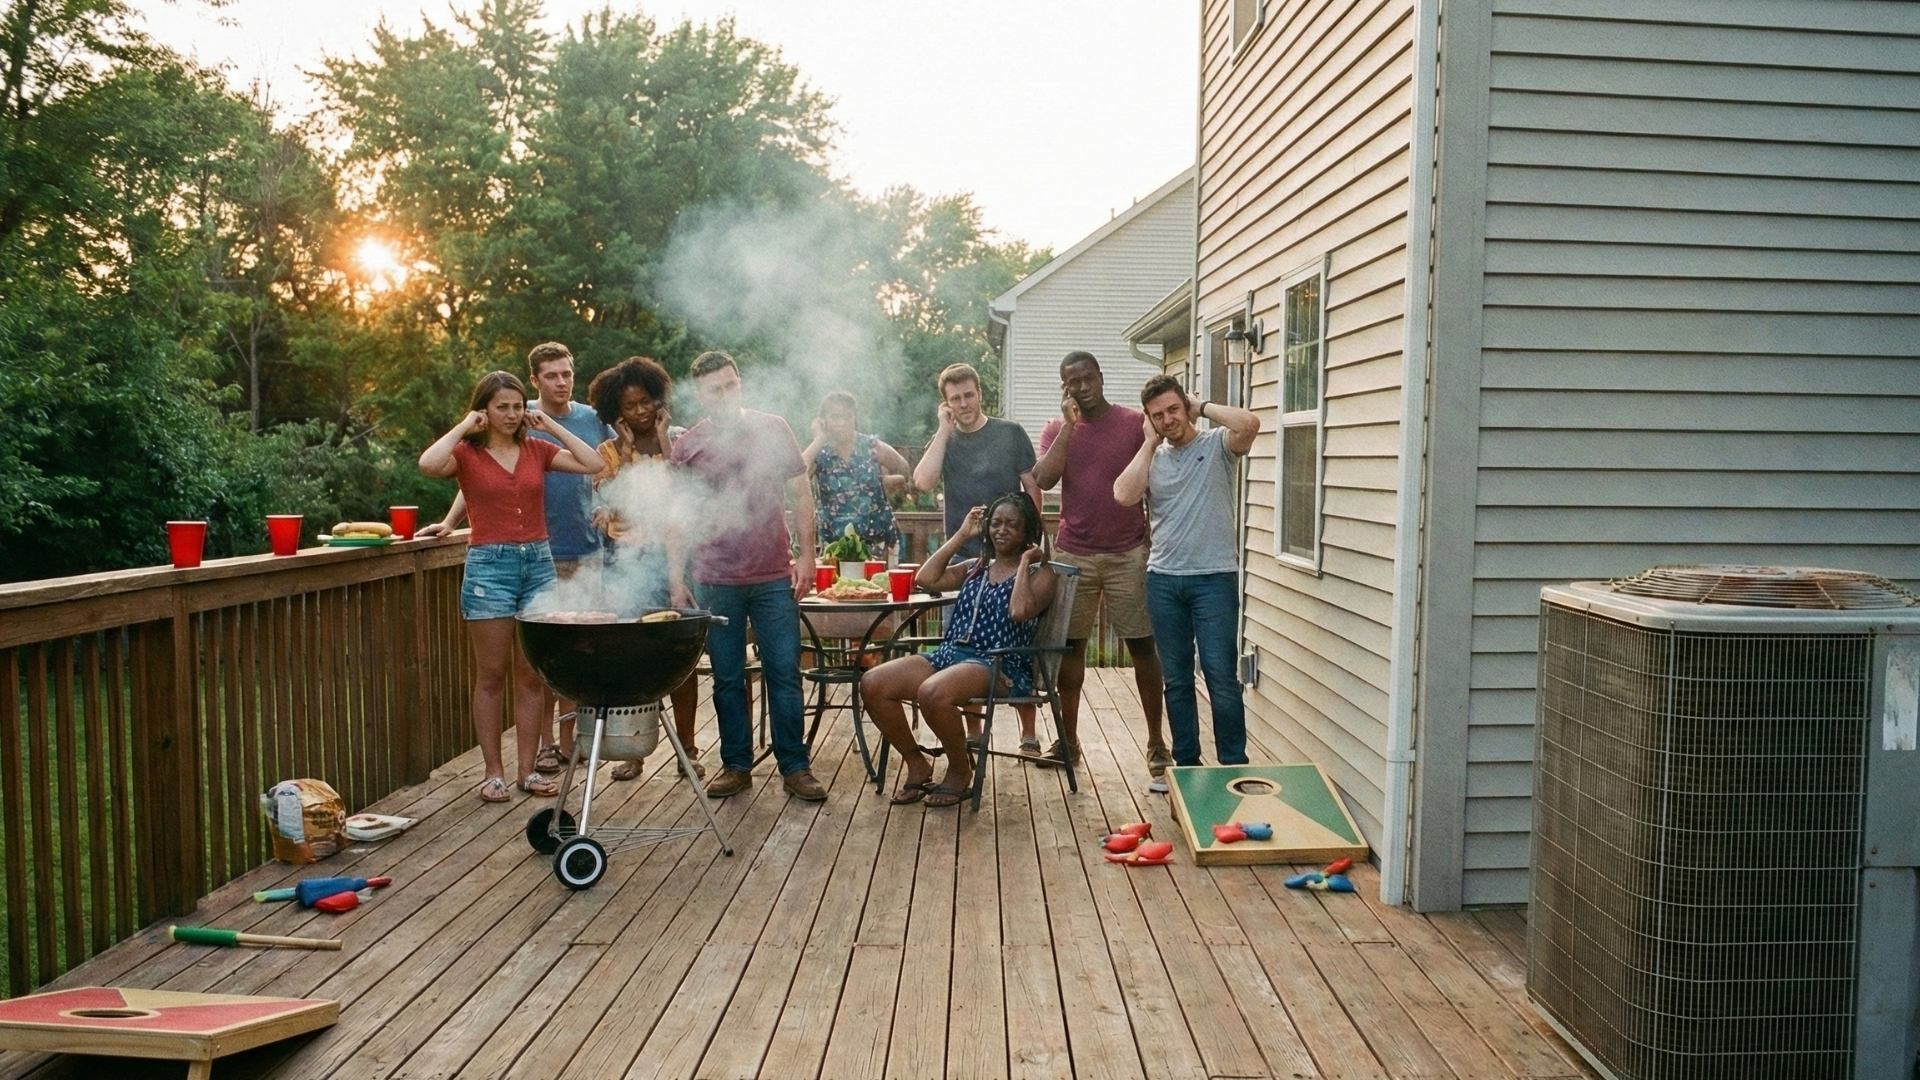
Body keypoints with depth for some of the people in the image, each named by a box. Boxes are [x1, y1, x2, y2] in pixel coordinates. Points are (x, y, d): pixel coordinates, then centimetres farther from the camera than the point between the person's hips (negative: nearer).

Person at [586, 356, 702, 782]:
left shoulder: (679, 440, 7)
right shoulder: (609, 453, 8)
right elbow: (607, 508, -5)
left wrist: (665, 447, -6)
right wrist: (628, 452, -5)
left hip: (674, 556, 0)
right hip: (628, 562, 1)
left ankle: (686, 747, 10)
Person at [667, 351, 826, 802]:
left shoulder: (773, 429, 3)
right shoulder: (687, 445, 4)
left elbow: (800, 496, 6)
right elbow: (678, 518, 6)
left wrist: (806, 555, -1)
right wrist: (675, 579, 1)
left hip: (774, 578, -1)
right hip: (715, 582, 1)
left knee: (784, 674, 2)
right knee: (727, 679, 8)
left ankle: (795, 766, 11)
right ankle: (736, 765, 20)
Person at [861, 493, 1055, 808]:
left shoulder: (1040, 573, 4)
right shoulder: (976, 567, 21)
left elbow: (1020, 611, -17)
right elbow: (925, 579, 7)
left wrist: (1025, 561, -6)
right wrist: (960, 536, 13)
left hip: (1001, 666, -6)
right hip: (949, 654, 7)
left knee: (933, 693, -37)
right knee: (872, 684, -14)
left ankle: (960, 770, -8)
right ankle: (916, 764, 3)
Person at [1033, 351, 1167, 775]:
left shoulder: (1136, 422, 0)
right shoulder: (1057, 429, 5)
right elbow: (1043, 480, -11)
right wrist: (1069, 423, -12)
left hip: (1128, 554, -2)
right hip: (1073, 554, 2)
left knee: (1142, 644, 1)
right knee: (1070, 645, 7)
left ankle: (1156, 740, 10)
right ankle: (1068, 738, 18)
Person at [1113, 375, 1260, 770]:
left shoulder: (1217, 445, 1)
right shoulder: (1151, 458, 11)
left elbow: (1249, 424, -21)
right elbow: (1124, 495, -8)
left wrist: (1204, 407, -6)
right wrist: (1150, 444, -1)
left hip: (1214, 578, -4)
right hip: (1163, 579, 4)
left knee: (1220, 675, -5)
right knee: (1176, 679, 11)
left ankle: (1234, 766, 7)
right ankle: (1185, 763, 22)